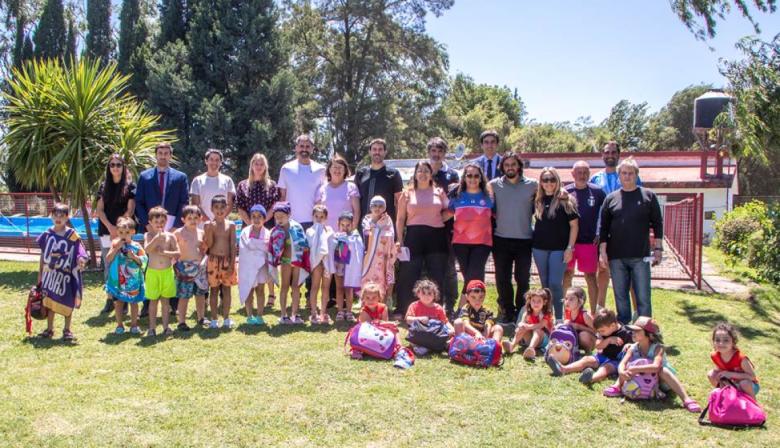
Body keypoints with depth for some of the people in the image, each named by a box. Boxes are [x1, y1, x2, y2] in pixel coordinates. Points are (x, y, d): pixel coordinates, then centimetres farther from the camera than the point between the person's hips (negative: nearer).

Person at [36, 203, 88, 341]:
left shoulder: (72, 235, -8)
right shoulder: (47, 234, 1)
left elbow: (79, 254, -8)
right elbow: (43, 255, 8)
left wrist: (81, 261, -30)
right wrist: (40, 273, 10)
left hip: (65, 274, -3)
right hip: (50, 273, 3)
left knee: (67, 302, 5)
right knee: (49, 302, 11)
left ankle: (67, 330, 18)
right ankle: (49, 329, 24)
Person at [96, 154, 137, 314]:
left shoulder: (130, 185, 3)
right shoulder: (104, 186, 12)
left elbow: (130, 210, -4)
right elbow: (100, 210, 6)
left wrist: (120, 229, -11)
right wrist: (110, 227, -8)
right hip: (106, 231, 3)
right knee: (108, 266, 3)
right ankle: (110, 299, 8)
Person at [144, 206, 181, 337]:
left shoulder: (170, 236, 1)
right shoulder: (148, 235, -2)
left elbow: (178, 253, -4)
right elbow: (147, 249, -21)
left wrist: (165, 252, -16)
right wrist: (157, 237, -29)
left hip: (167, 272, 1)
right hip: (153, 272, -1)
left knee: (166, 300, 9)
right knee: (153, 300, 6)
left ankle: (165, 326, 18)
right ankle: (152, 327, 14)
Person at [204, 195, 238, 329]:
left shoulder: (231, 225, 1)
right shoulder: (208, 225, -2)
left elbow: (233, 245, -1)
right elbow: (208, 245, -8)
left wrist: (232, 264, -6)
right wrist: (210, 229, -21)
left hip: (227, 260, 1)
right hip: (213, 261, -1)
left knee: (226, 289, 7)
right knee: (214, 289, 6)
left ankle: (226, 318, 15)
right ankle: (214, 319, 13)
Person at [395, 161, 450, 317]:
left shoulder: (439, 192, 13)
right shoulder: (407, 193, 10)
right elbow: (400, 219, 9)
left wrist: (439, 219, -6)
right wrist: (399, 240, 1)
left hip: (436, 236, 1)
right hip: (414, 236, -1)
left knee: (437, 276, 4)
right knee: (409, 276, -2)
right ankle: (403, 310, 7)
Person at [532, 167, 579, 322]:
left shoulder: (565, 200, -4)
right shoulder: (537, 201, 6)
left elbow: (574, 225, -5)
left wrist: (570, 248, -9)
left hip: (559, 248, -4)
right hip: (539, 248, 4)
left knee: (555, 283, -6)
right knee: (545, 283, 11)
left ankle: (559, 318, 4)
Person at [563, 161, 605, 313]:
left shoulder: (597, 191, -1)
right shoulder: (565, 191, 1)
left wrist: (601, 234, 1)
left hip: (589, 242, -1)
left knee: (590, 276, 3)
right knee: (567, 275, 10)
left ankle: (594, 312, 11)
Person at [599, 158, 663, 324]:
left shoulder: (648, 196, 4)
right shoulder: (611, 198, 7)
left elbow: (657, 223, 5)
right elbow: (604, 227, 7)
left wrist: (658, 249, -1)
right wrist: (602, 251, 0)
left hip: (640, 256, -2)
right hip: (616, 257, 2)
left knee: (643, 297, 1)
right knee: (620, 296, 9)